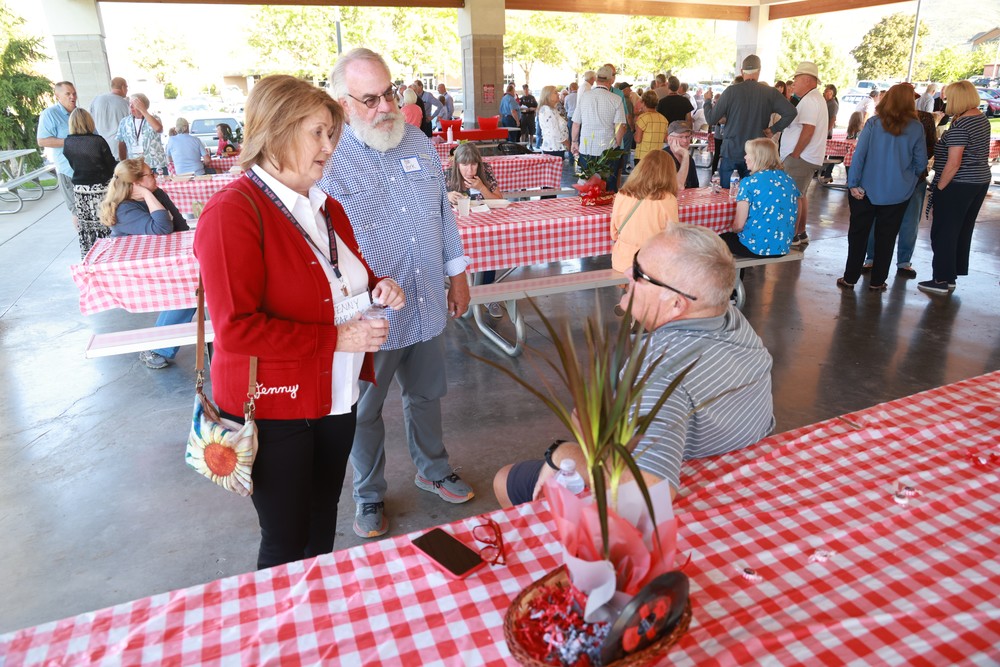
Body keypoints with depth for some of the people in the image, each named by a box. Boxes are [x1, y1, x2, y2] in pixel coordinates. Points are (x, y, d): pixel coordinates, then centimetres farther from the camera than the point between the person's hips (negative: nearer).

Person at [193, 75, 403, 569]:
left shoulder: (324, 206, 7)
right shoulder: (232, 212, -19)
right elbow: (236, 328, -25)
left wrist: (377, 288, -1)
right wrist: (336, 338, -24)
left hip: (335, 396, 8)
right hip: (272, 407, -7)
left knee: (322, 526, 24)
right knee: (286, 543, 10)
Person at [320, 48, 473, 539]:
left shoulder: (418, 143, 4)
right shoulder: (326, 159, -14)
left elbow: (444, 212, 12)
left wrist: (458, 273, 12)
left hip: (427, 306, 5)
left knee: (426, 395, 23)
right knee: (364, 411, 14)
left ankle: (433, 469, 47)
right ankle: (370, 496, 37)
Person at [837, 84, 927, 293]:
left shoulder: (873, 123, -6)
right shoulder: (916, 128, -3)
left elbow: (859, 155, -11)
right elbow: (921, 163, 2)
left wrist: (854, 184, -8)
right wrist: (909, 178, 20)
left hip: (868, 190, -1)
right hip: (897, 193, 1)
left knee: (858, 235, 9)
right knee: (886, 238, 10)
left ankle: (850, 279, 11)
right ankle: (877, 282, 16)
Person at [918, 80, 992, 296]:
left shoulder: (959, 126, -19)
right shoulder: (982, 119, 10)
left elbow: (953, 163, -23)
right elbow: (978, 153, 17)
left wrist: (939, 188, -15)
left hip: (958, 185, -9)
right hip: (980, 181, 9)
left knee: (944, 233, -2)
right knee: (963, 231, 15)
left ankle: (942, 280, 2)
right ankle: (952, 275, 24)